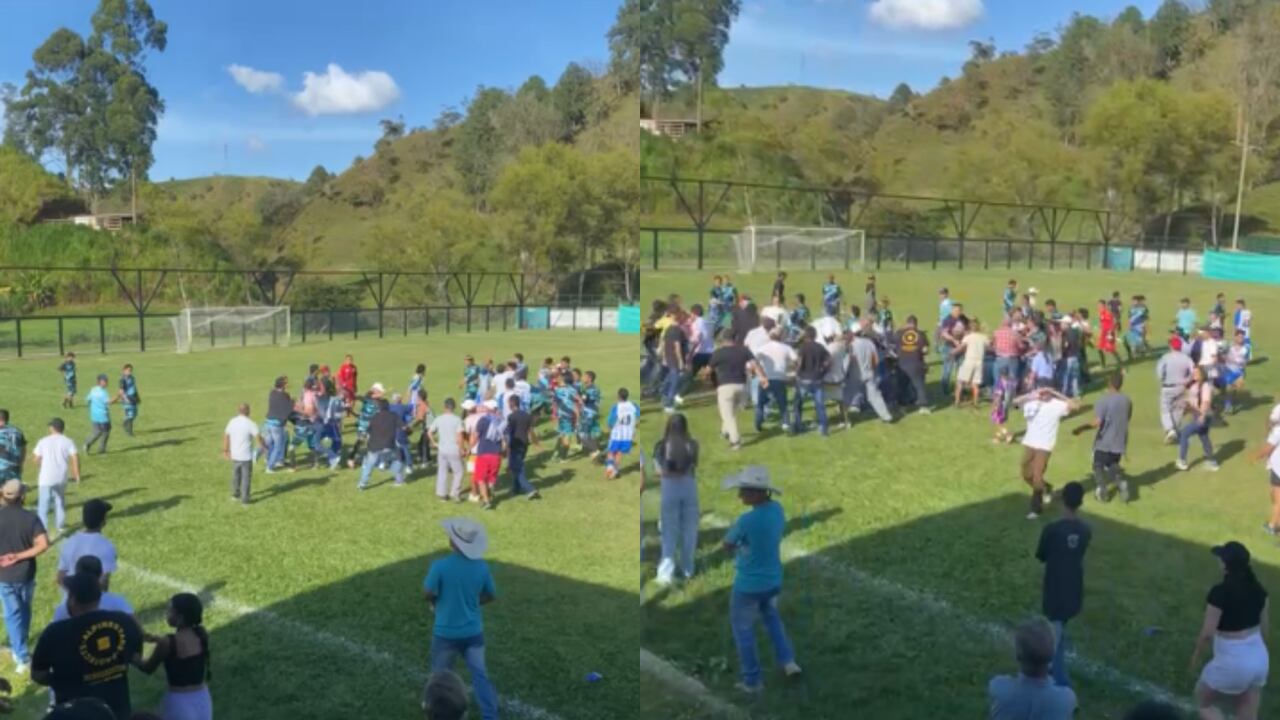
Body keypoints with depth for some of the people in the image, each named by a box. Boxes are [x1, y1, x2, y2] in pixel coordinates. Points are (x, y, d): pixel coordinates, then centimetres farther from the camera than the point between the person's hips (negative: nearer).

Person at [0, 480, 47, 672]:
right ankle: (19, 647, 37)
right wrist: (19, 556, -14)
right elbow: (43, 544, -21)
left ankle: (21, 656, 6)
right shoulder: (31, 517, -11)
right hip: (26, 574, 1)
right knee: (24, 610, 21)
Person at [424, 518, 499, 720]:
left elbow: (427, 594, -14)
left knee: (440, 672, 19)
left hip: (446, 632, -2)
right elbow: (491, 595, 4)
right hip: (473, 631, 2)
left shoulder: (440, 566, -21)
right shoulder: (481, 566, -8)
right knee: (480, 674, 7)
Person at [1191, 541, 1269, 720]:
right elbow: (1265, 626, 9)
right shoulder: (1258, 589, -2)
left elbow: (1207, 633, -20)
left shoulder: (1220, 592, -23)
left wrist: (1196, 655, -3)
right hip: (1260, 659, 7)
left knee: (1203, 701, 19)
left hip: (1233, 661, -7)